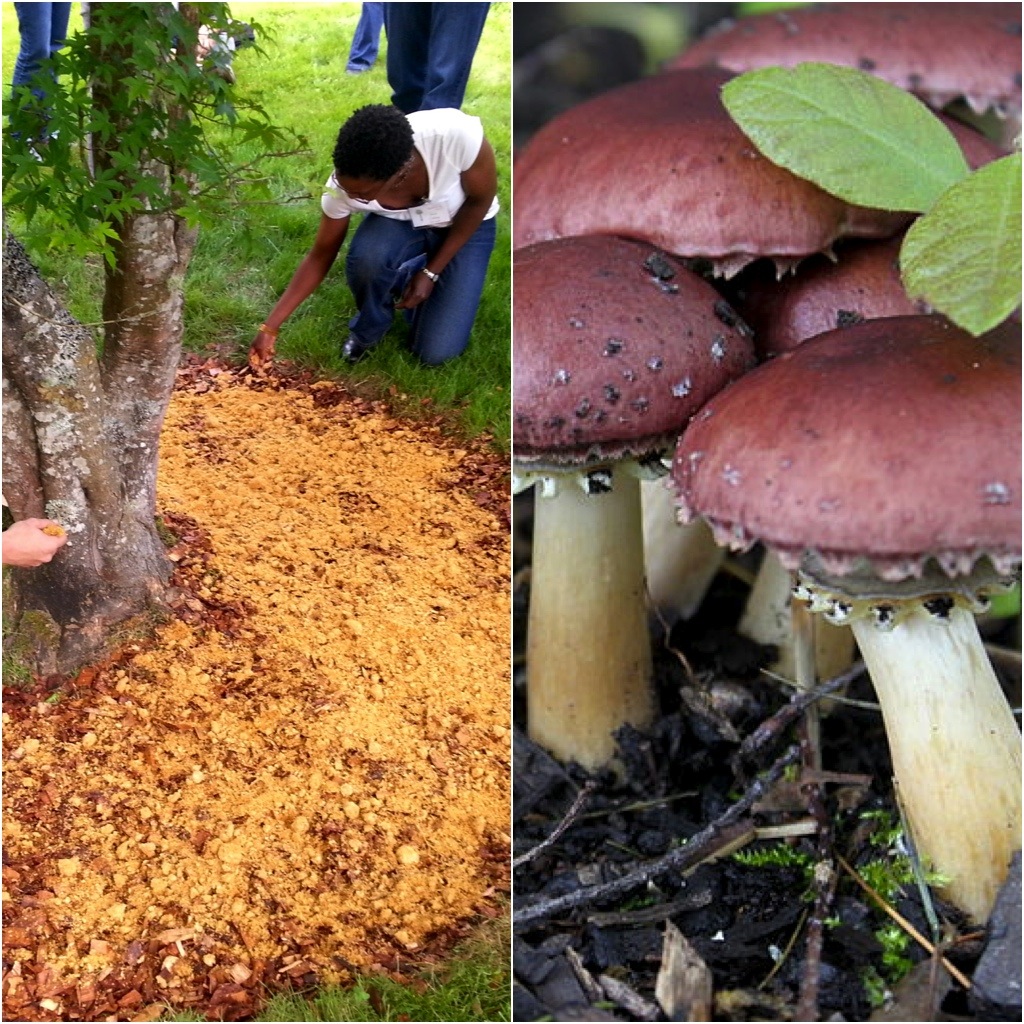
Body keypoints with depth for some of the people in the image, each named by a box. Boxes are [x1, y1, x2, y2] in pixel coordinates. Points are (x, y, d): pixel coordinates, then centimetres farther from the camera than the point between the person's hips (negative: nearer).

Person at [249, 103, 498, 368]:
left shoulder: (457, 135, -40)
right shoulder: (344, 185, -30)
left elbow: (481, 199, -20)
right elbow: (321, 256, -14)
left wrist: (431, 272, -18)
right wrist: (270, 327, -18)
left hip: (465, 226, -1)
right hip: (400, 225, 1)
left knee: (436, 352, -12)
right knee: (366, 258, -35)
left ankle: (419, 268, 18)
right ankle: (368, 330, -1)